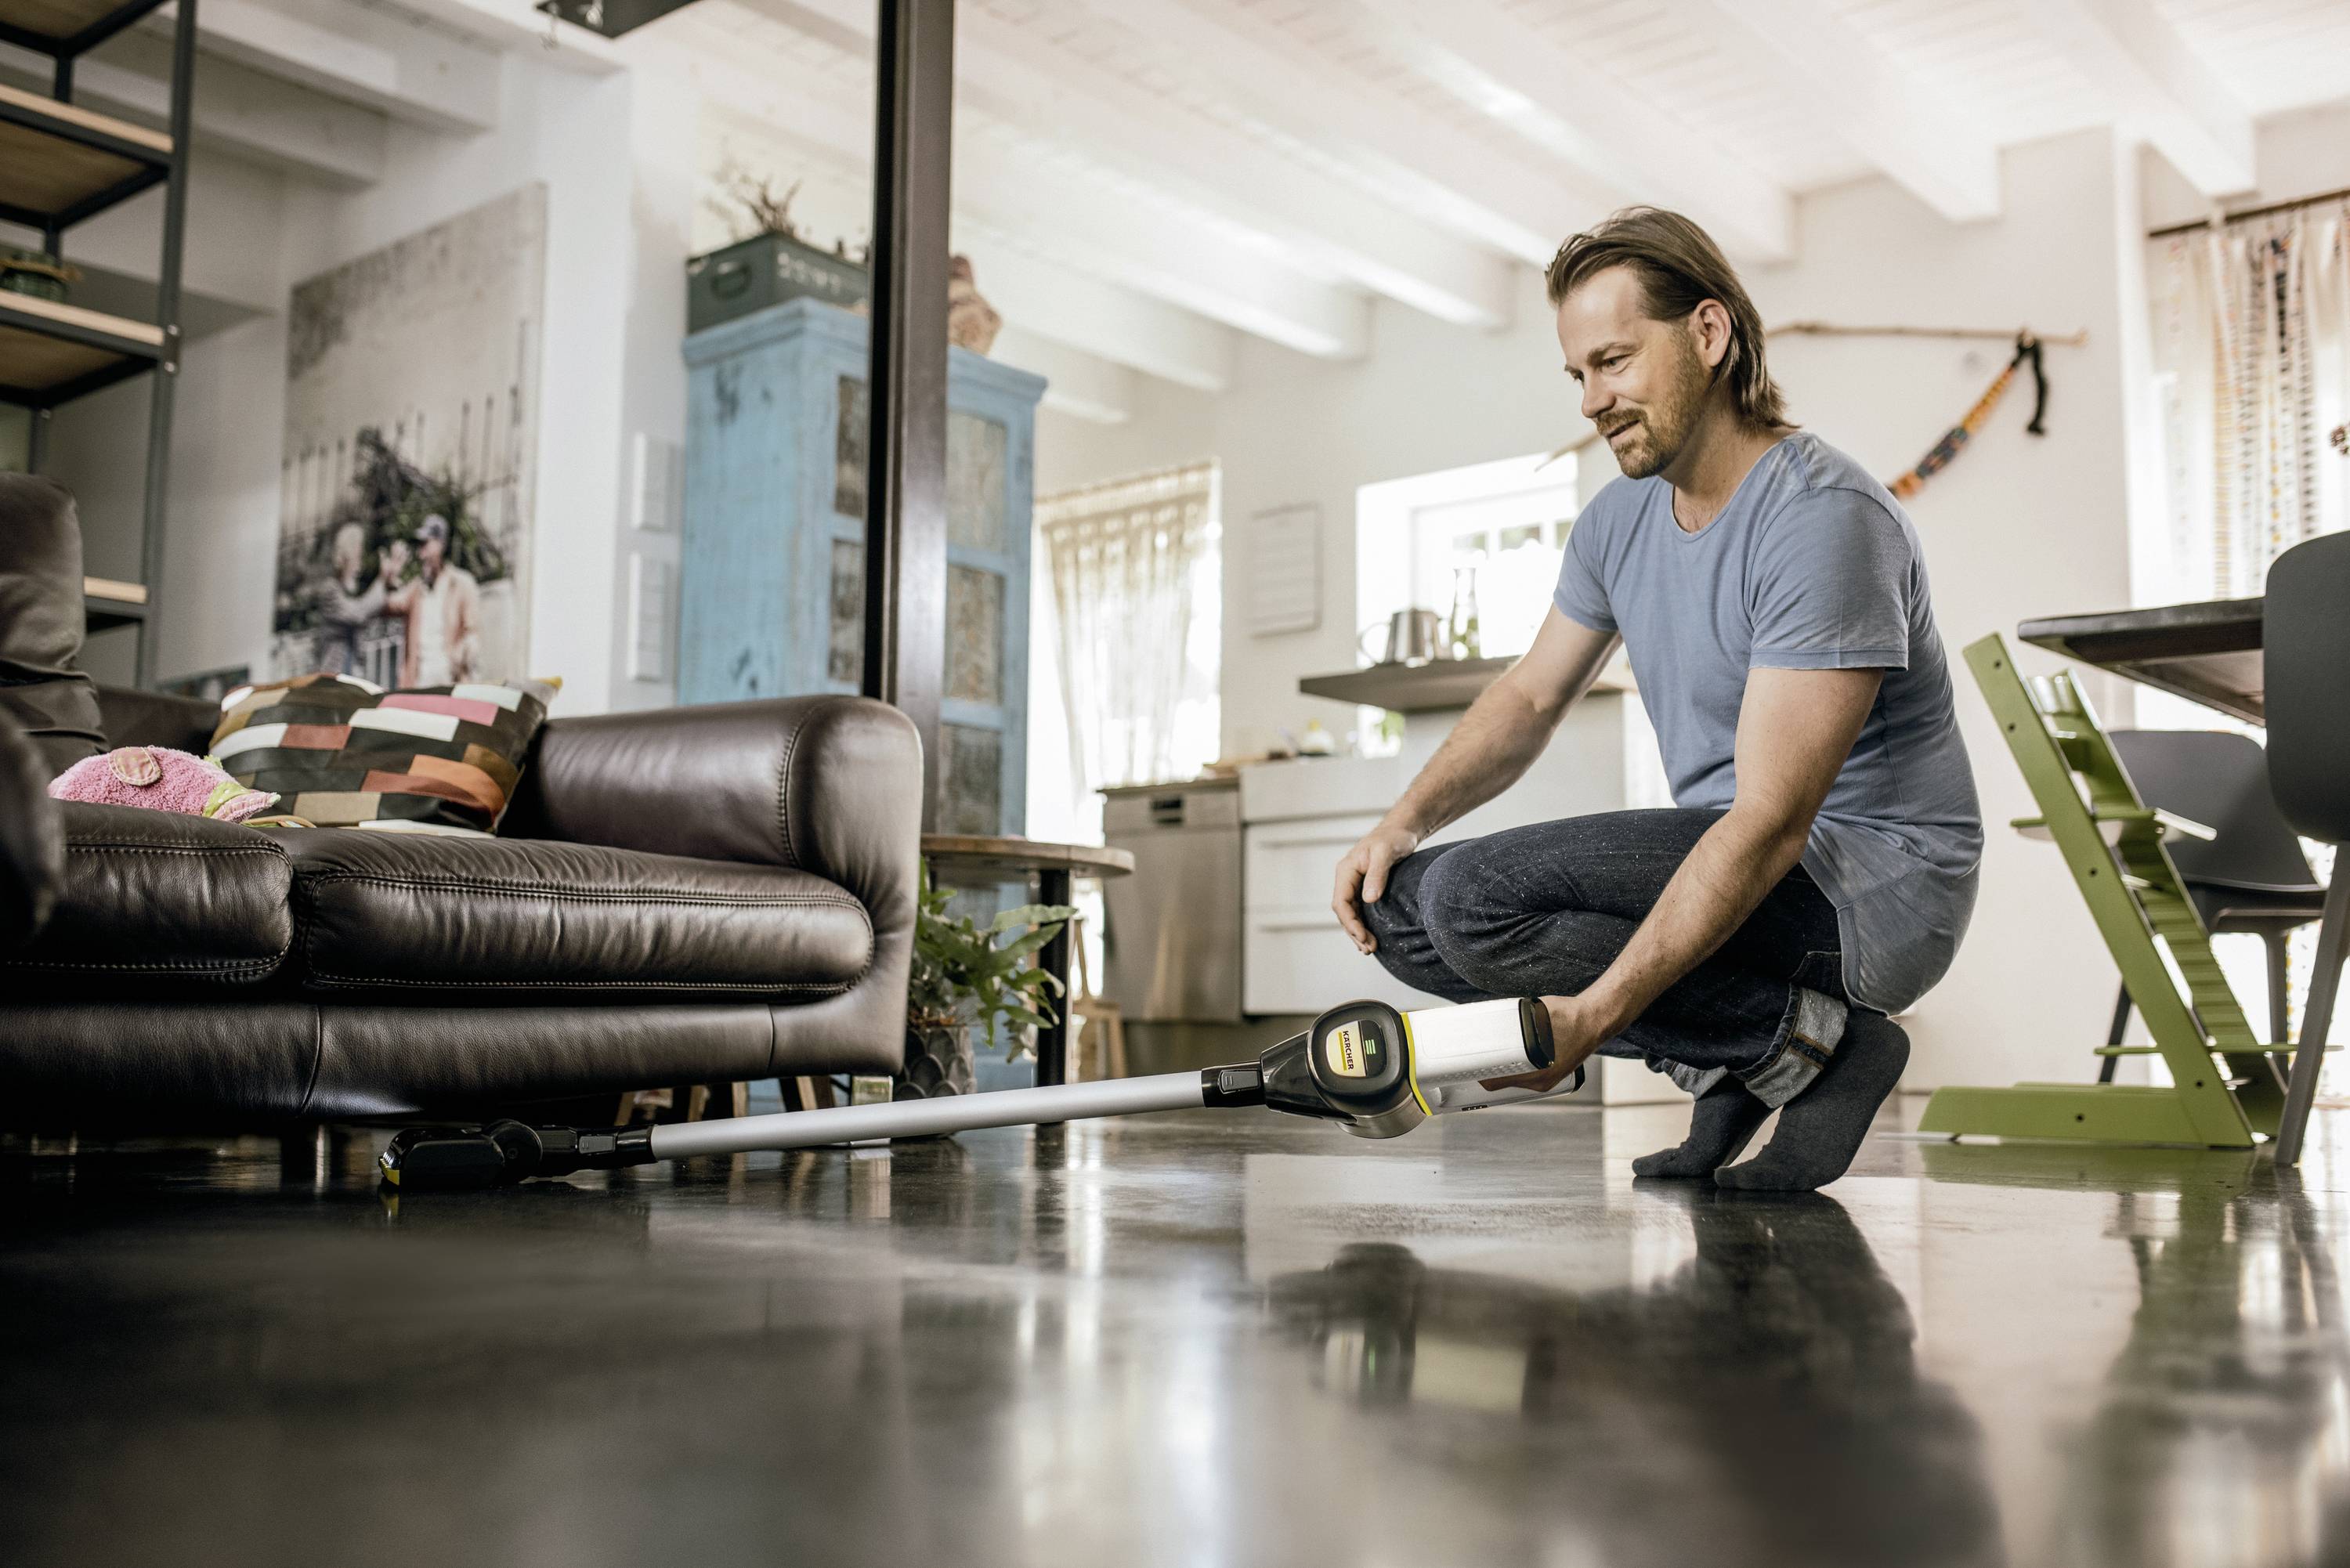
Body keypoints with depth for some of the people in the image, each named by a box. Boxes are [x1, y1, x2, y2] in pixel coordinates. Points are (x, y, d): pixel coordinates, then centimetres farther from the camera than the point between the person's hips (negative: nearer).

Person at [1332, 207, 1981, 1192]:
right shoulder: (1621, 518, 6)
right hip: (1729, 861, 9)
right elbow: (1530, 698, 17)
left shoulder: (1822, 518, -21)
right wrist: (1405, 820, -3)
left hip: (1871, 887, -9)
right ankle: (1727, 1063, 5)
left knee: (1478, 897, -25)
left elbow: (1771, 822, -27)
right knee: (1400, 905, 0)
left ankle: (1818, 1042, -9)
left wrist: (1592, 1015, -34)